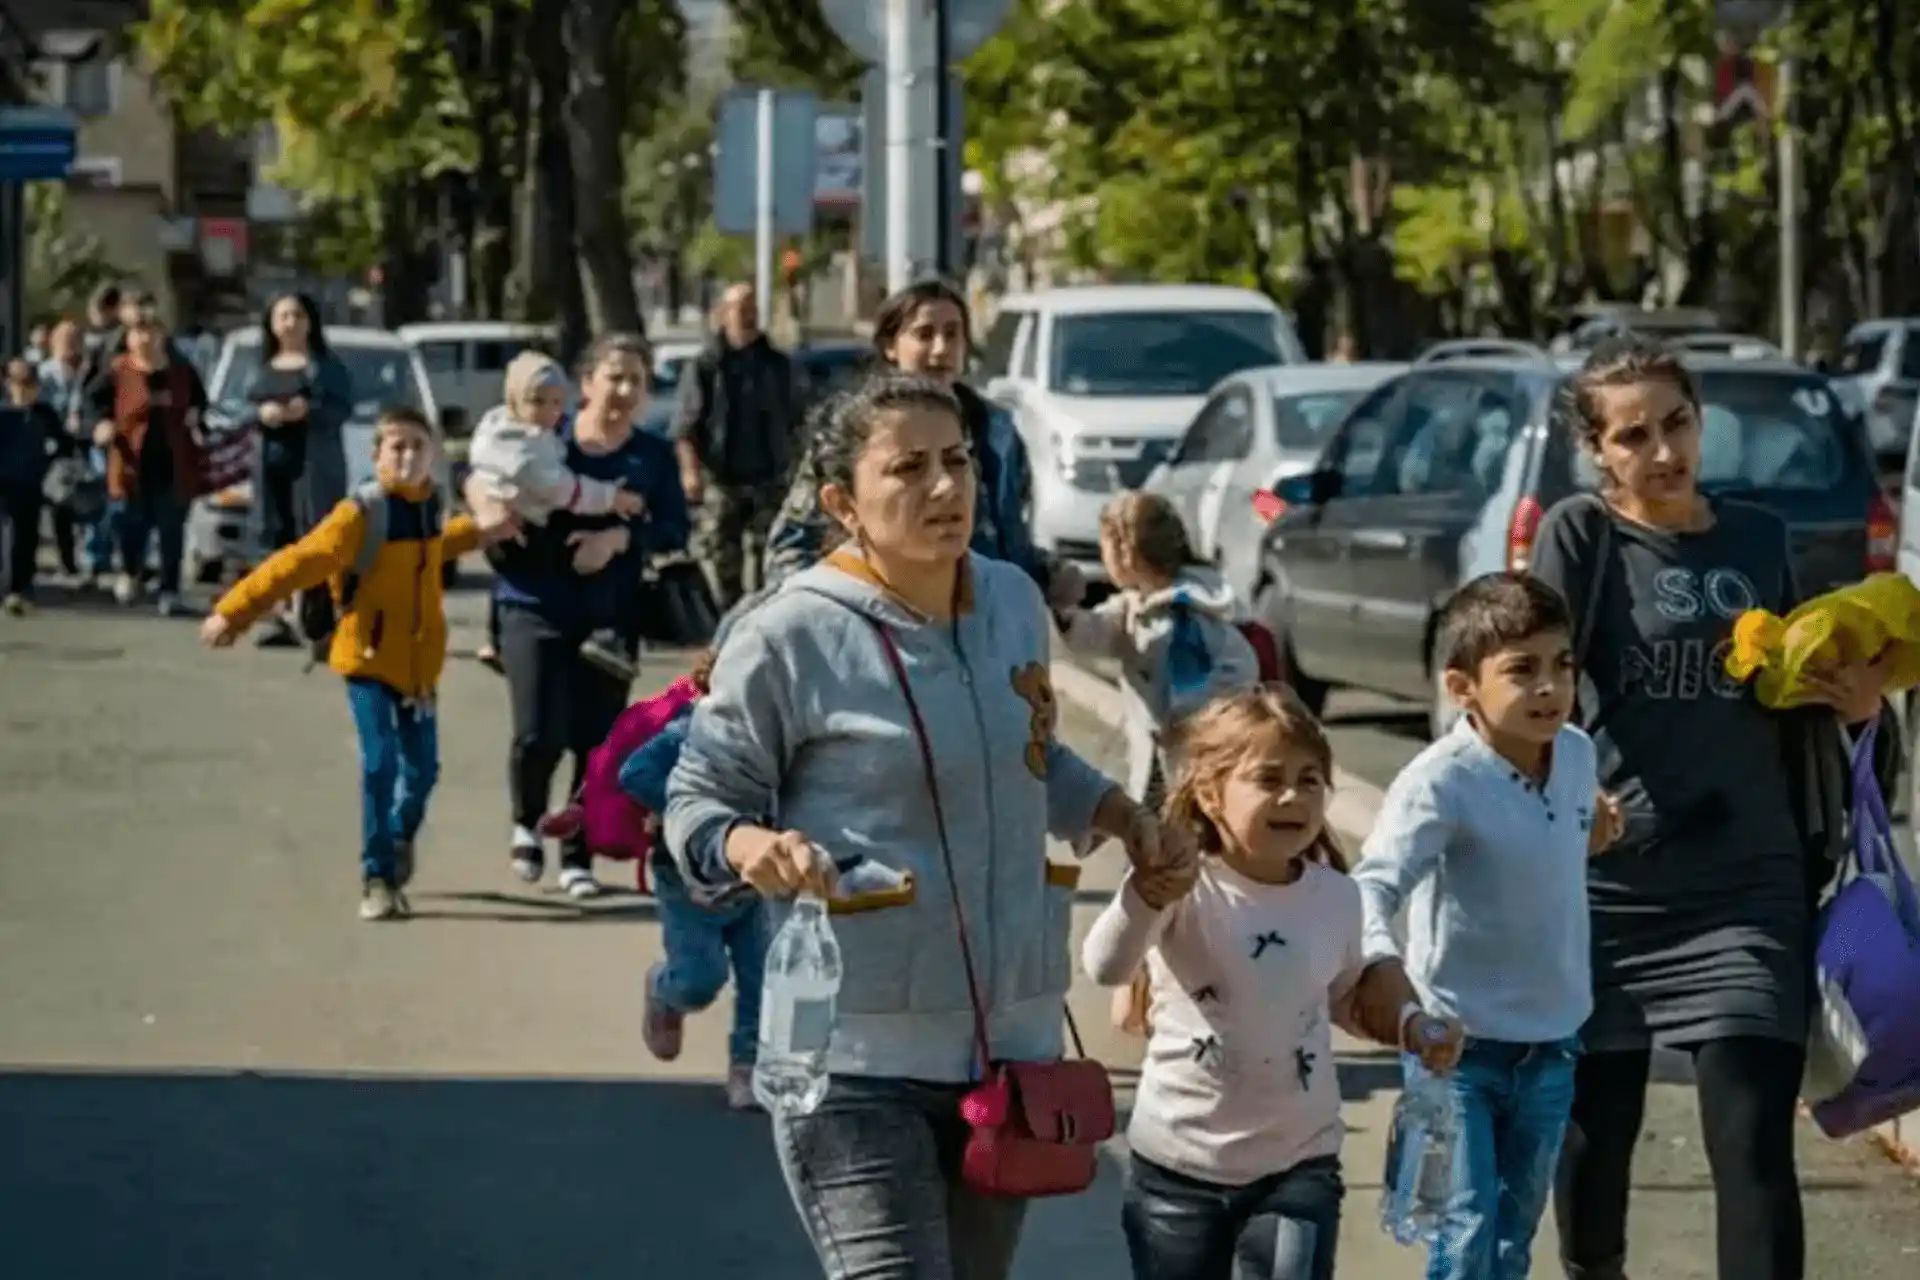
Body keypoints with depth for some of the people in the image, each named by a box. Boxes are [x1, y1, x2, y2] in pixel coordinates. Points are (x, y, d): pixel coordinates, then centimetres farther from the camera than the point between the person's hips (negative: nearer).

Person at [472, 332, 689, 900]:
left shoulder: (652, 457, 3)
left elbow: (674, 530, -4)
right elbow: (482, 479, 9)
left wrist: (620, 538, -20)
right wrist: (487, 504, -14)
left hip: (611, 617, 2)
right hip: (536, 607, -2)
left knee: (597, 744, 2)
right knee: (540, 735, -12)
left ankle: (578, 858, 19)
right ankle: (527, 823, 19)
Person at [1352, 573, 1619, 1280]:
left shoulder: (1577, 753, -1)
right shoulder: (1441, 780, -23)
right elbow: (1374, 883, -36)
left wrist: (1591, 835, 2)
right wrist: (1379, 961, -54)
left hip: (1551, 1043, 6)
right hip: (1457, 1043, -6)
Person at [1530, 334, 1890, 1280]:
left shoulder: (1761, 540, 10)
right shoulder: (1581, 536, -2)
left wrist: (1848, 705, -1)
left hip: (1747, 887, 2)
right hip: (1605, 884, -1)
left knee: (1754, 1146, -9)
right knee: (1593, 1125, 13)